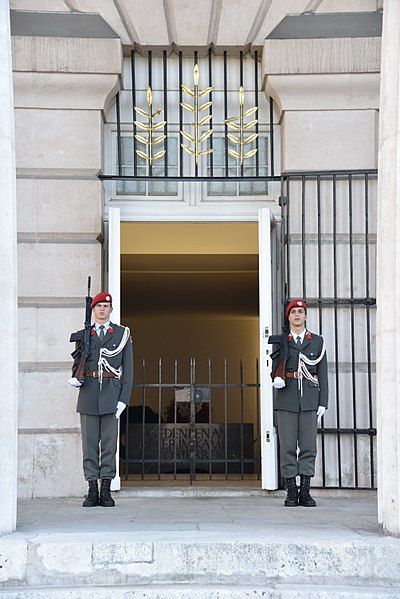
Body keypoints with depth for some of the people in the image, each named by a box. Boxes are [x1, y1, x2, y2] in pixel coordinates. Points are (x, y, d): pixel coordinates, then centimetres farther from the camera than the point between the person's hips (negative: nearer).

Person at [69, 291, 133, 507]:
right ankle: (92, 490, 5)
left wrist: (123, 399, -5)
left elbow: (128, 369, 3)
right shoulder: (82, 335, 12)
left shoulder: (122, 334, 7)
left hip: (111, 393, -1)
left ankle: (106, 490, 4)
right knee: (89, 443, 1)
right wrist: (75, 377, -4)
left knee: (109, 442, -1)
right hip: (88, 393, 2)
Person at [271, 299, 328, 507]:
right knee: (288, 446, -2)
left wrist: (322, 403, 3)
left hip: (309, 399, 0)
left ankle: (305, 491, 4)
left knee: (308, 445, -1)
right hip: (286, 399, 0)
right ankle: (291, 491, 3)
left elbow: (322, 373, 9)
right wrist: (276, 379, -13)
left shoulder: (317, 341, 12)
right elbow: (275, 368, 12)